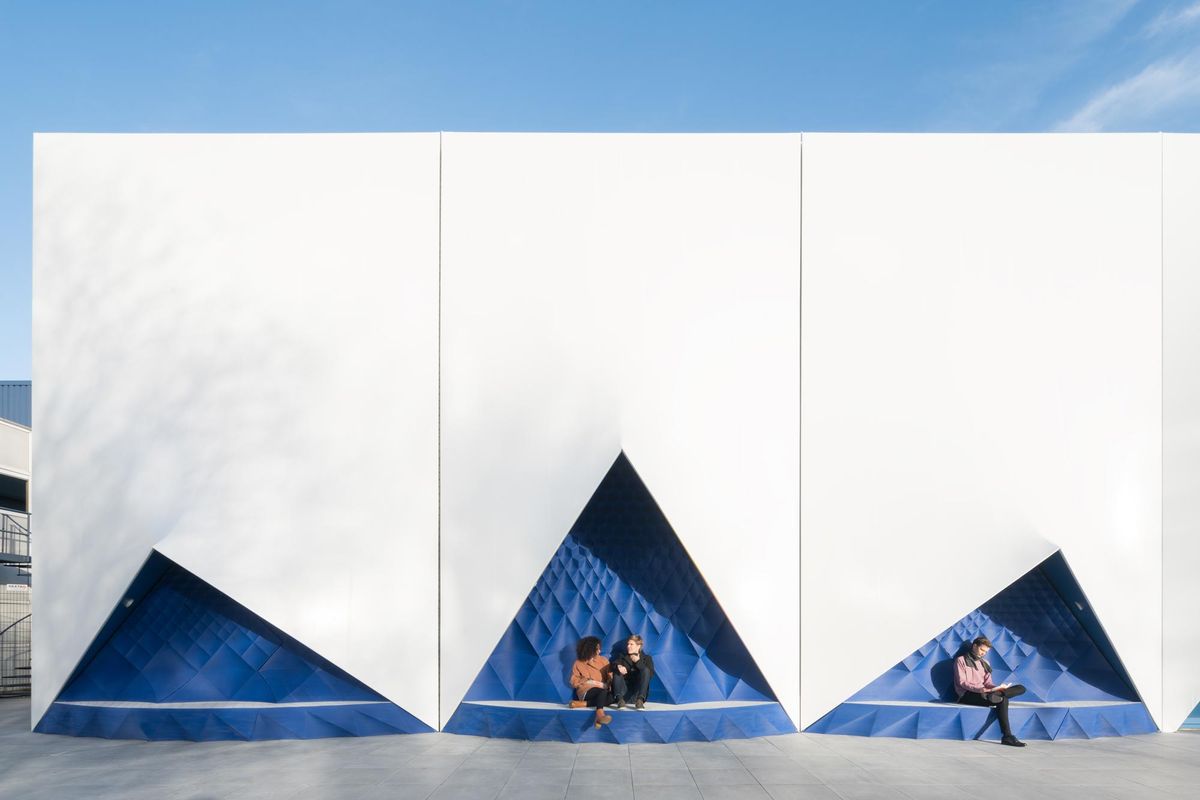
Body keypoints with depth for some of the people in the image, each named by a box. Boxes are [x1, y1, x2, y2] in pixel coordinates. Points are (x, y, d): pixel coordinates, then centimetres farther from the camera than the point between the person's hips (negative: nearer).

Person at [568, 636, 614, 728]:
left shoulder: (603, 660, 16)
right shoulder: (579, 663, 10)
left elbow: (610, 676, 7)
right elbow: (574, 682, 5)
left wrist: (607, 684, -15)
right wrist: (589, 681, -9)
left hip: (602, 691, 3)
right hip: (586, 691, -3)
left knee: (612, 697, -33)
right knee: (602, 691, -36)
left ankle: (583, 704, -36)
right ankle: (600, 714, -62)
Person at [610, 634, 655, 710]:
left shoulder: (646, 658, 15)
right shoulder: (621, 656, 20)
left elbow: (651, 674, -3)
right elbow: (613, 666, -3)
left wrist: (638, 662, -10)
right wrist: (618, 667, -26)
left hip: (637, 694, -1)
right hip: (624, 693, 1)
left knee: (646, 670, -21)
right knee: (617, 671, -20)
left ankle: (640, 700, -40)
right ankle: (619, 699, -43)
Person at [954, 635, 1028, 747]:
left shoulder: (984, 663, 25)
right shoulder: (961, 660, 5)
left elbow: (988, 683, 13)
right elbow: (962, 682, -7)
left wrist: (997, 688, -11)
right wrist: (982, 689, -21)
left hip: (982, 693, 7)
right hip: (968, 695, -6)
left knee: (1021, 688, -11)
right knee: (1002, 700, -32)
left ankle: (994, 695, -38)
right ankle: (1007, 736, -36)